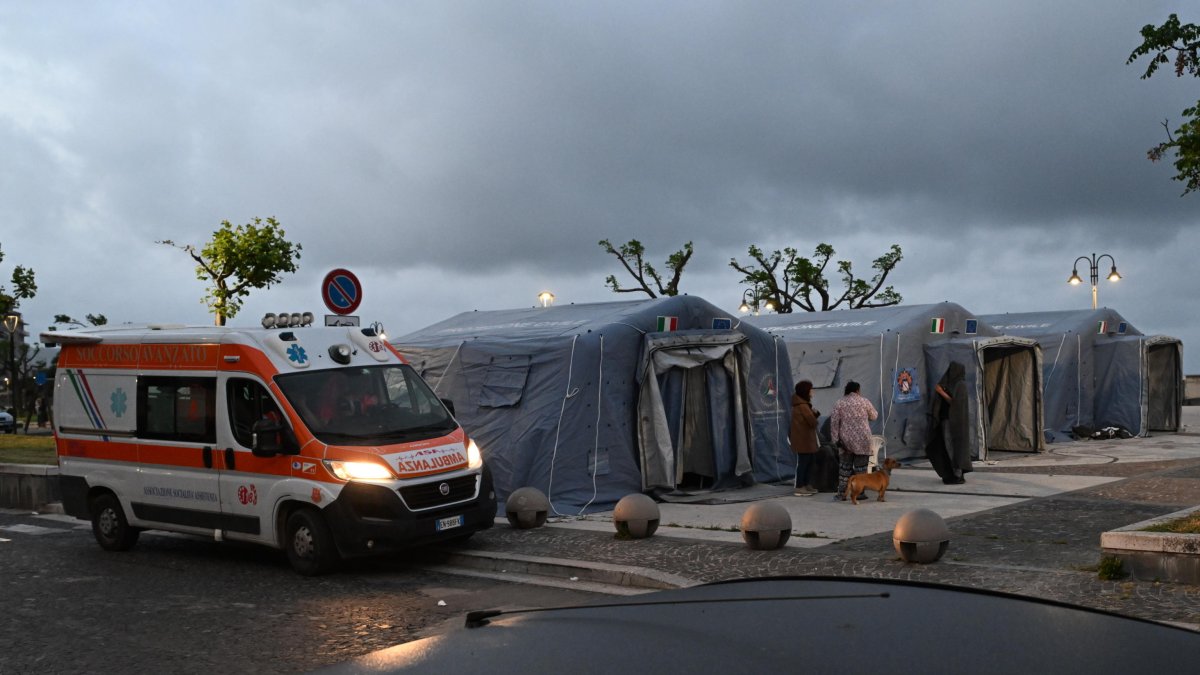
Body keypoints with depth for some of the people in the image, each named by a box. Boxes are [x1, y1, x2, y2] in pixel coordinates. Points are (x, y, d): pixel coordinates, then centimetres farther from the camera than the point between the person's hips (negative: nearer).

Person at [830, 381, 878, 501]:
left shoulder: (840, 403, 3)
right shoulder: (864, 401, -1)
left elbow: (834, 421, -3)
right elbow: (874, 416, 12)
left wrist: (836, 439, 0)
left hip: (846, 439, 2)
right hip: (862, 439, -2)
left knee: (844, 466, 9)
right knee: (860, 466, 5)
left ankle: (842, 493, 7)